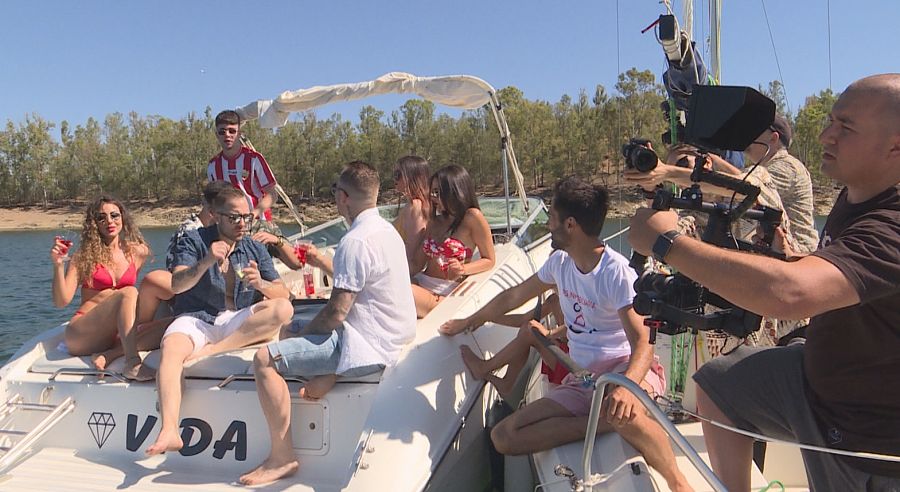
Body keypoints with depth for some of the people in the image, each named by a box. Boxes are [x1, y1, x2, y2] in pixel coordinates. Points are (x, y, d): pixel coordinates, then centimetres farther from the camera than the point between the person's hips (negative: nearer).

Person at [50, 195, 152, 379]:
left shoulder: (138, 252, 10)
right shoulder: (84, 256, 3)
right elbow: (61, 301, -4)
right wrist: (58, 265, -14)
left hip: (117, 335, 3)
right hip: (81, 335, -3)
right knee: (129, 292, -31)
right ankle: (133, 364, -47)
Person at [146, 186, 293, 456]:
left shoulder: (255, 249, 11)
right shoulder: (193, 241, 4)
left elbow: (283, 293, 3)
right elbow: (176, 285, -11)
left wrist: (260, 284, -19)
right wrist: (206, 262, -28)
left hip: (237, 321, 2)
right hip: (195, 318, -2)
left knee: (283, 309, -25)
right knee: (171, 350, -34)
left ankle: (208, 352, -30)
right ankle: (169, 431, -47)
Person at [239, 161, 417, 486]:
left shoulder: (355, 241, -23)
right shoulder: (386, 229, 8)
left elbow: (337, 313, -23)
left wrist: (302, 333, -6)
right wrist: (322, 262, 25)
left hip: (366, 347, -11)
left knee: (265, 359, -14)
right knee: (294, 325, 28)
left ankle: (282, 458, -7)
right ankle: (327, 373, 7)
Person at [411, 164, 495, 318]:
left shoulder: (472, 217, -3)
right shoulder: (434, 221, 17)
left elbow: (489, 260, 2)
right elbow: (418, 265, 14)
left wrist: (463, 269, -15)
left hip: (444, 295, -6)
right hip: (420, 283, 6)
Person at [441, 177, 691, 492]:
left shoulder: (617, 273, -16)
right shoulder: (560, 262, 6)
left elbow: (643, 342, -24)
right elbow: (514, 297, 22)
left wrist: (626, 386, -45)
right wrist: (469, 321, 34)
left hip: (626, 369, -7)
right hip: (582, 381, 7)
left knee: (622, 413, -45)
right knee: (503, 437, -13)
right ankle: (610, 419, -17)